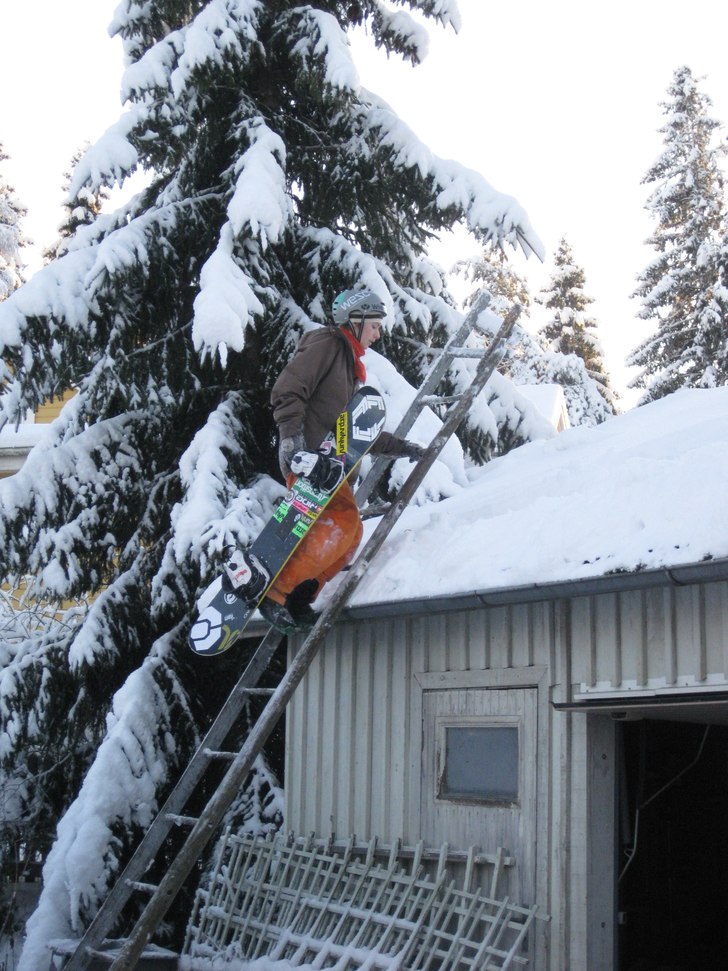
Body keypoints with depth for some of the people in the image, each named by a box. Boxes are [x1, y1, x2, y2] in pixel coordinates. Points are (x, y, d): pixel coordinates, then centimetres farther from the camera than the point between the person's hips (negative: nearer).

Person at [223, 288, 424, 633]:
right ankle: (271, 587, -25)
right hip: (305, 456, -10)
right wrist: (293, 443, -24)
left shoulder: (349, 365, 30)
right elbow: (287, 392, -13)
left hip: (325, 461, 10)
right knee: (341, 521, -23)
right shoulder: (326, 344, 0)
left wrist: (400, 447, 32)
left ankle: (295, 602, 0)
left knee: (350, 532, 4)